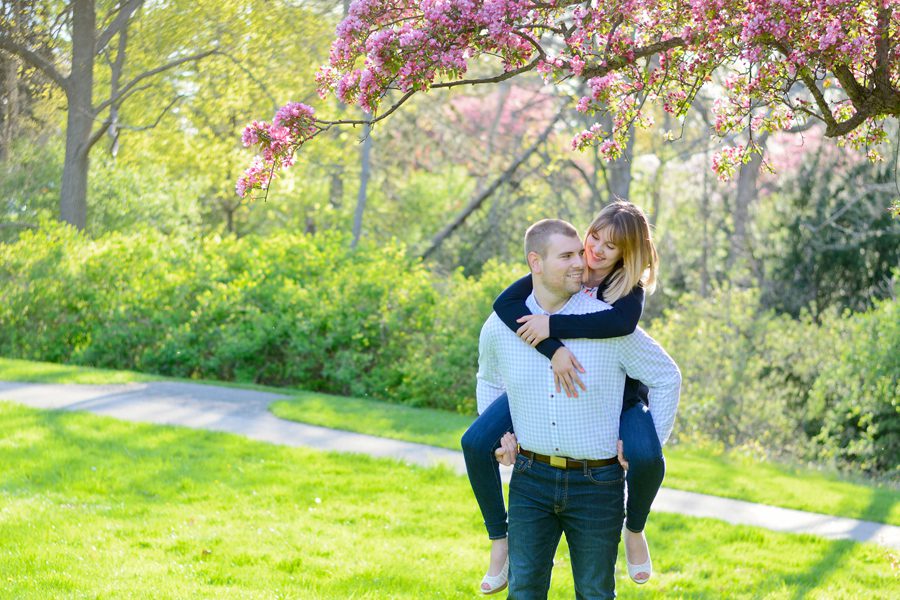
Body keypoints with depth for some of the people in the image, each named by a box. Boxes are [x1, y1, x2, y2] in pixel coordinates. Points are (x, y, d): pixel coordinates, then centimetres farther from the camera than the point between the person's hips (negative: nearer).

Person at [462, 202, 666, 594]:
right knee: (476, 443, -15)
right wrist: (552, 349, -40)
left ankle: (634, 530, 5)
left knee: (647, 460, -29)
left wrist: (552, 325, -43)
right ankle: (500, 539, 4)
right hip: (545, 384, 2)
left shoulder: (630, 287, -15)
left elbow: (622, 322, -41)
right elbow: (505, 304, -28)